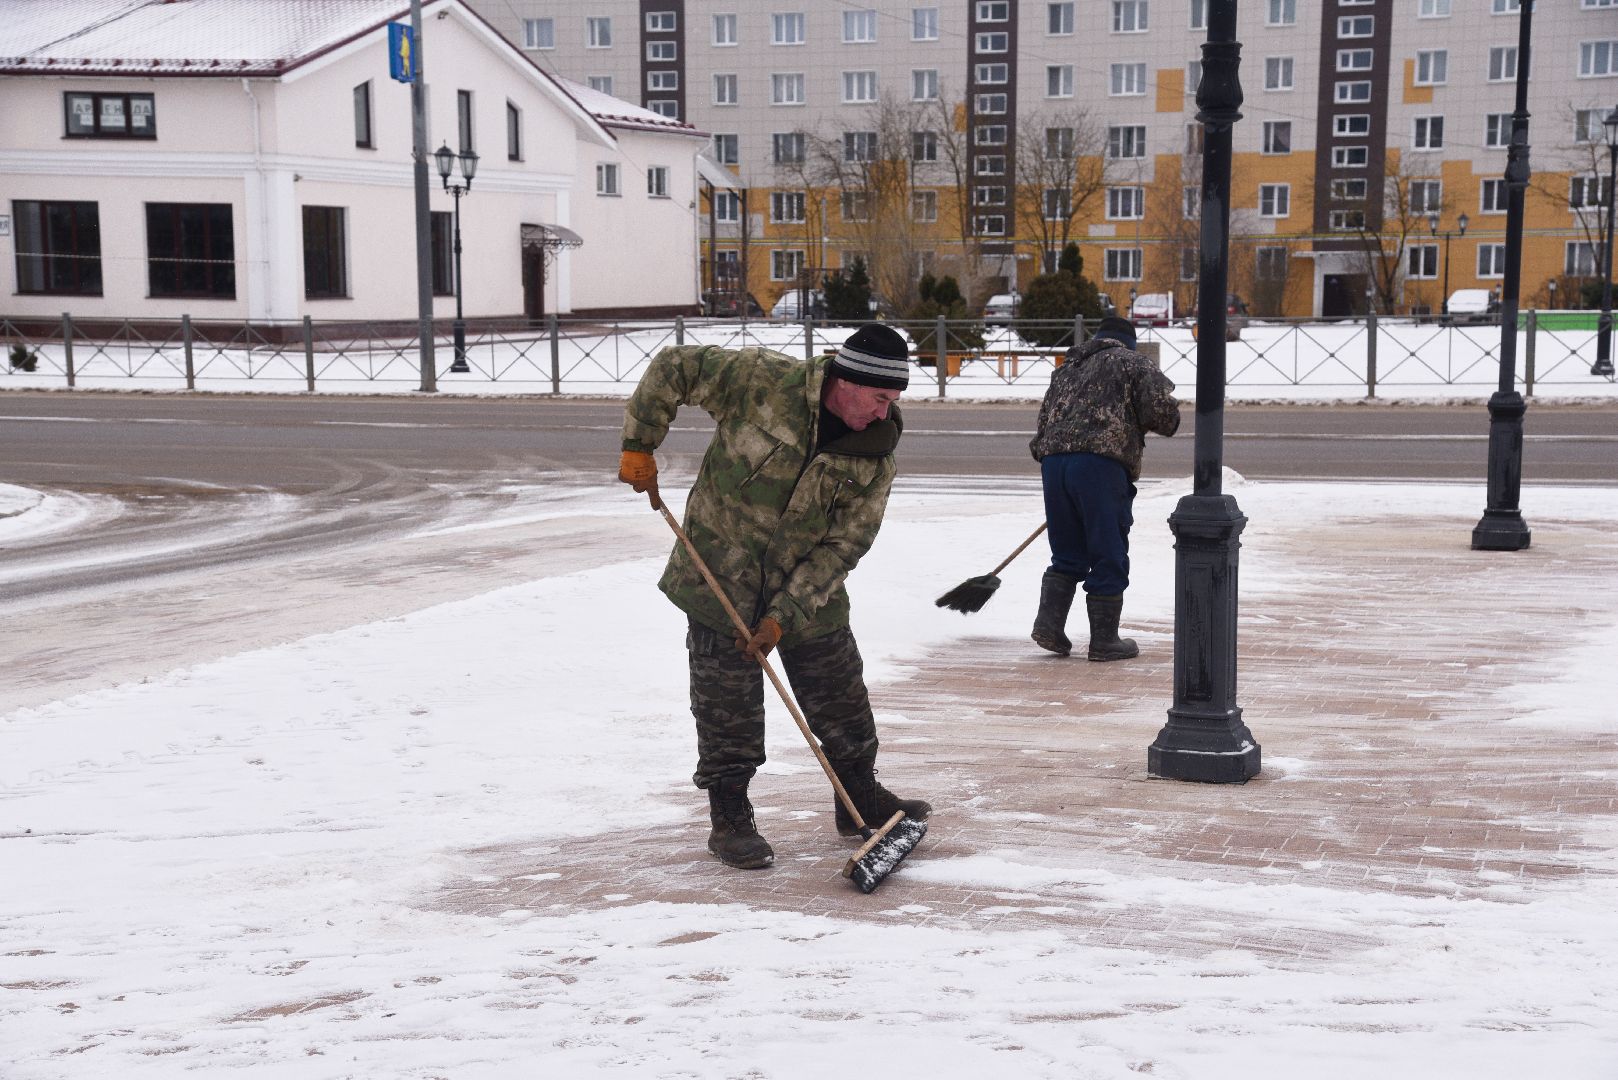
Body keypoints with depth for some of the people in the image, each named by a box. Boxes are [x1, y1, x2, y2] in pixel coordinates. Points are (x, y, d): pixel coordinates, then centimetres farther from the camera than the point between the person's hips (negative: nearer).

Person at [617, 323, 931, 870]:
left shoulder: (875, 456, -10)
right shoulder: (762, 380, -20)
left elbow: (843, 545, -11)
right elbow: (673, 366, -9)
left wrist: (783, 616, -17)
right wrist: (639, 445, -11)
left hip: (808, 587, 4)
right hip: (720, 577, -3)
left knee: (842, 698, 12)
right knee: (727, 709, 2)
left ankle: (862, 800, 32)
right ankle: (729, 820, 18)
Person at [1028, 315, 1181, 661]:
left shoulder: (1066, 368, 28)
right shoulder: (1132, 363, 9)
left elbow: (1043, 423, 24)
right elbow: (1161, 410, -3)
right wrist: (1168, 422, 18)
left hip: (1053, 462, 6)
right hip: (1100, 464, -6)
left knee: (1068, 554, 17)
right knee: (1109, 557, 3)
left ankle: (1048, 623, 5)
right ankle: (1104, 641, 7)